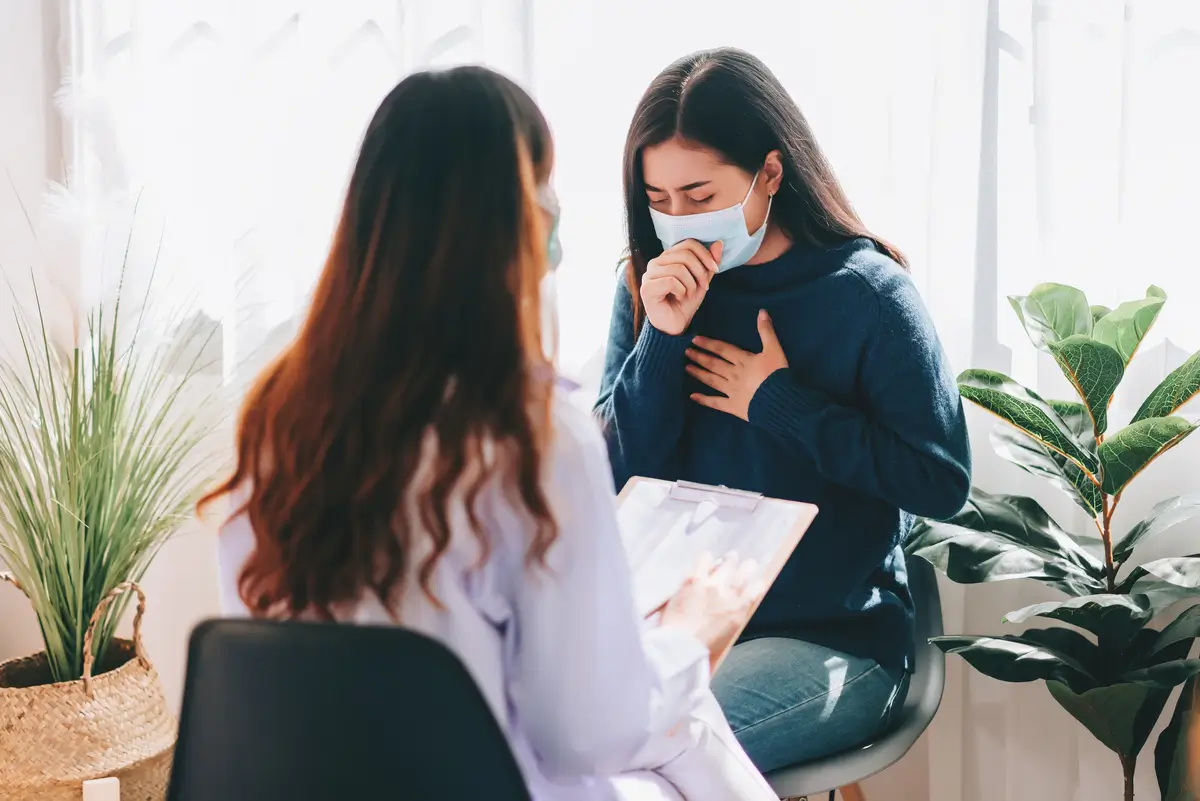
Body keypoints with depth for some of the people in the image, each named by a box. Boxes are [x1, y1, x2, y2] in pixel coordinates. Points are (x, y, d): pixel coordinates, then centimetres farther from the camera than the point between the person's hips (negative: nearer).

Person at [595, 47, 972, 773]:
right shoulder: (651, 284, 3)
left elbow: (943, 480, -13)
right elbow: (621, 475, -1)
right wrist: (662, 337, -16)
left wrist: (778, 401, -14)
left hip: (833, 637, -4)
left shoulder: (867, 296, -11)